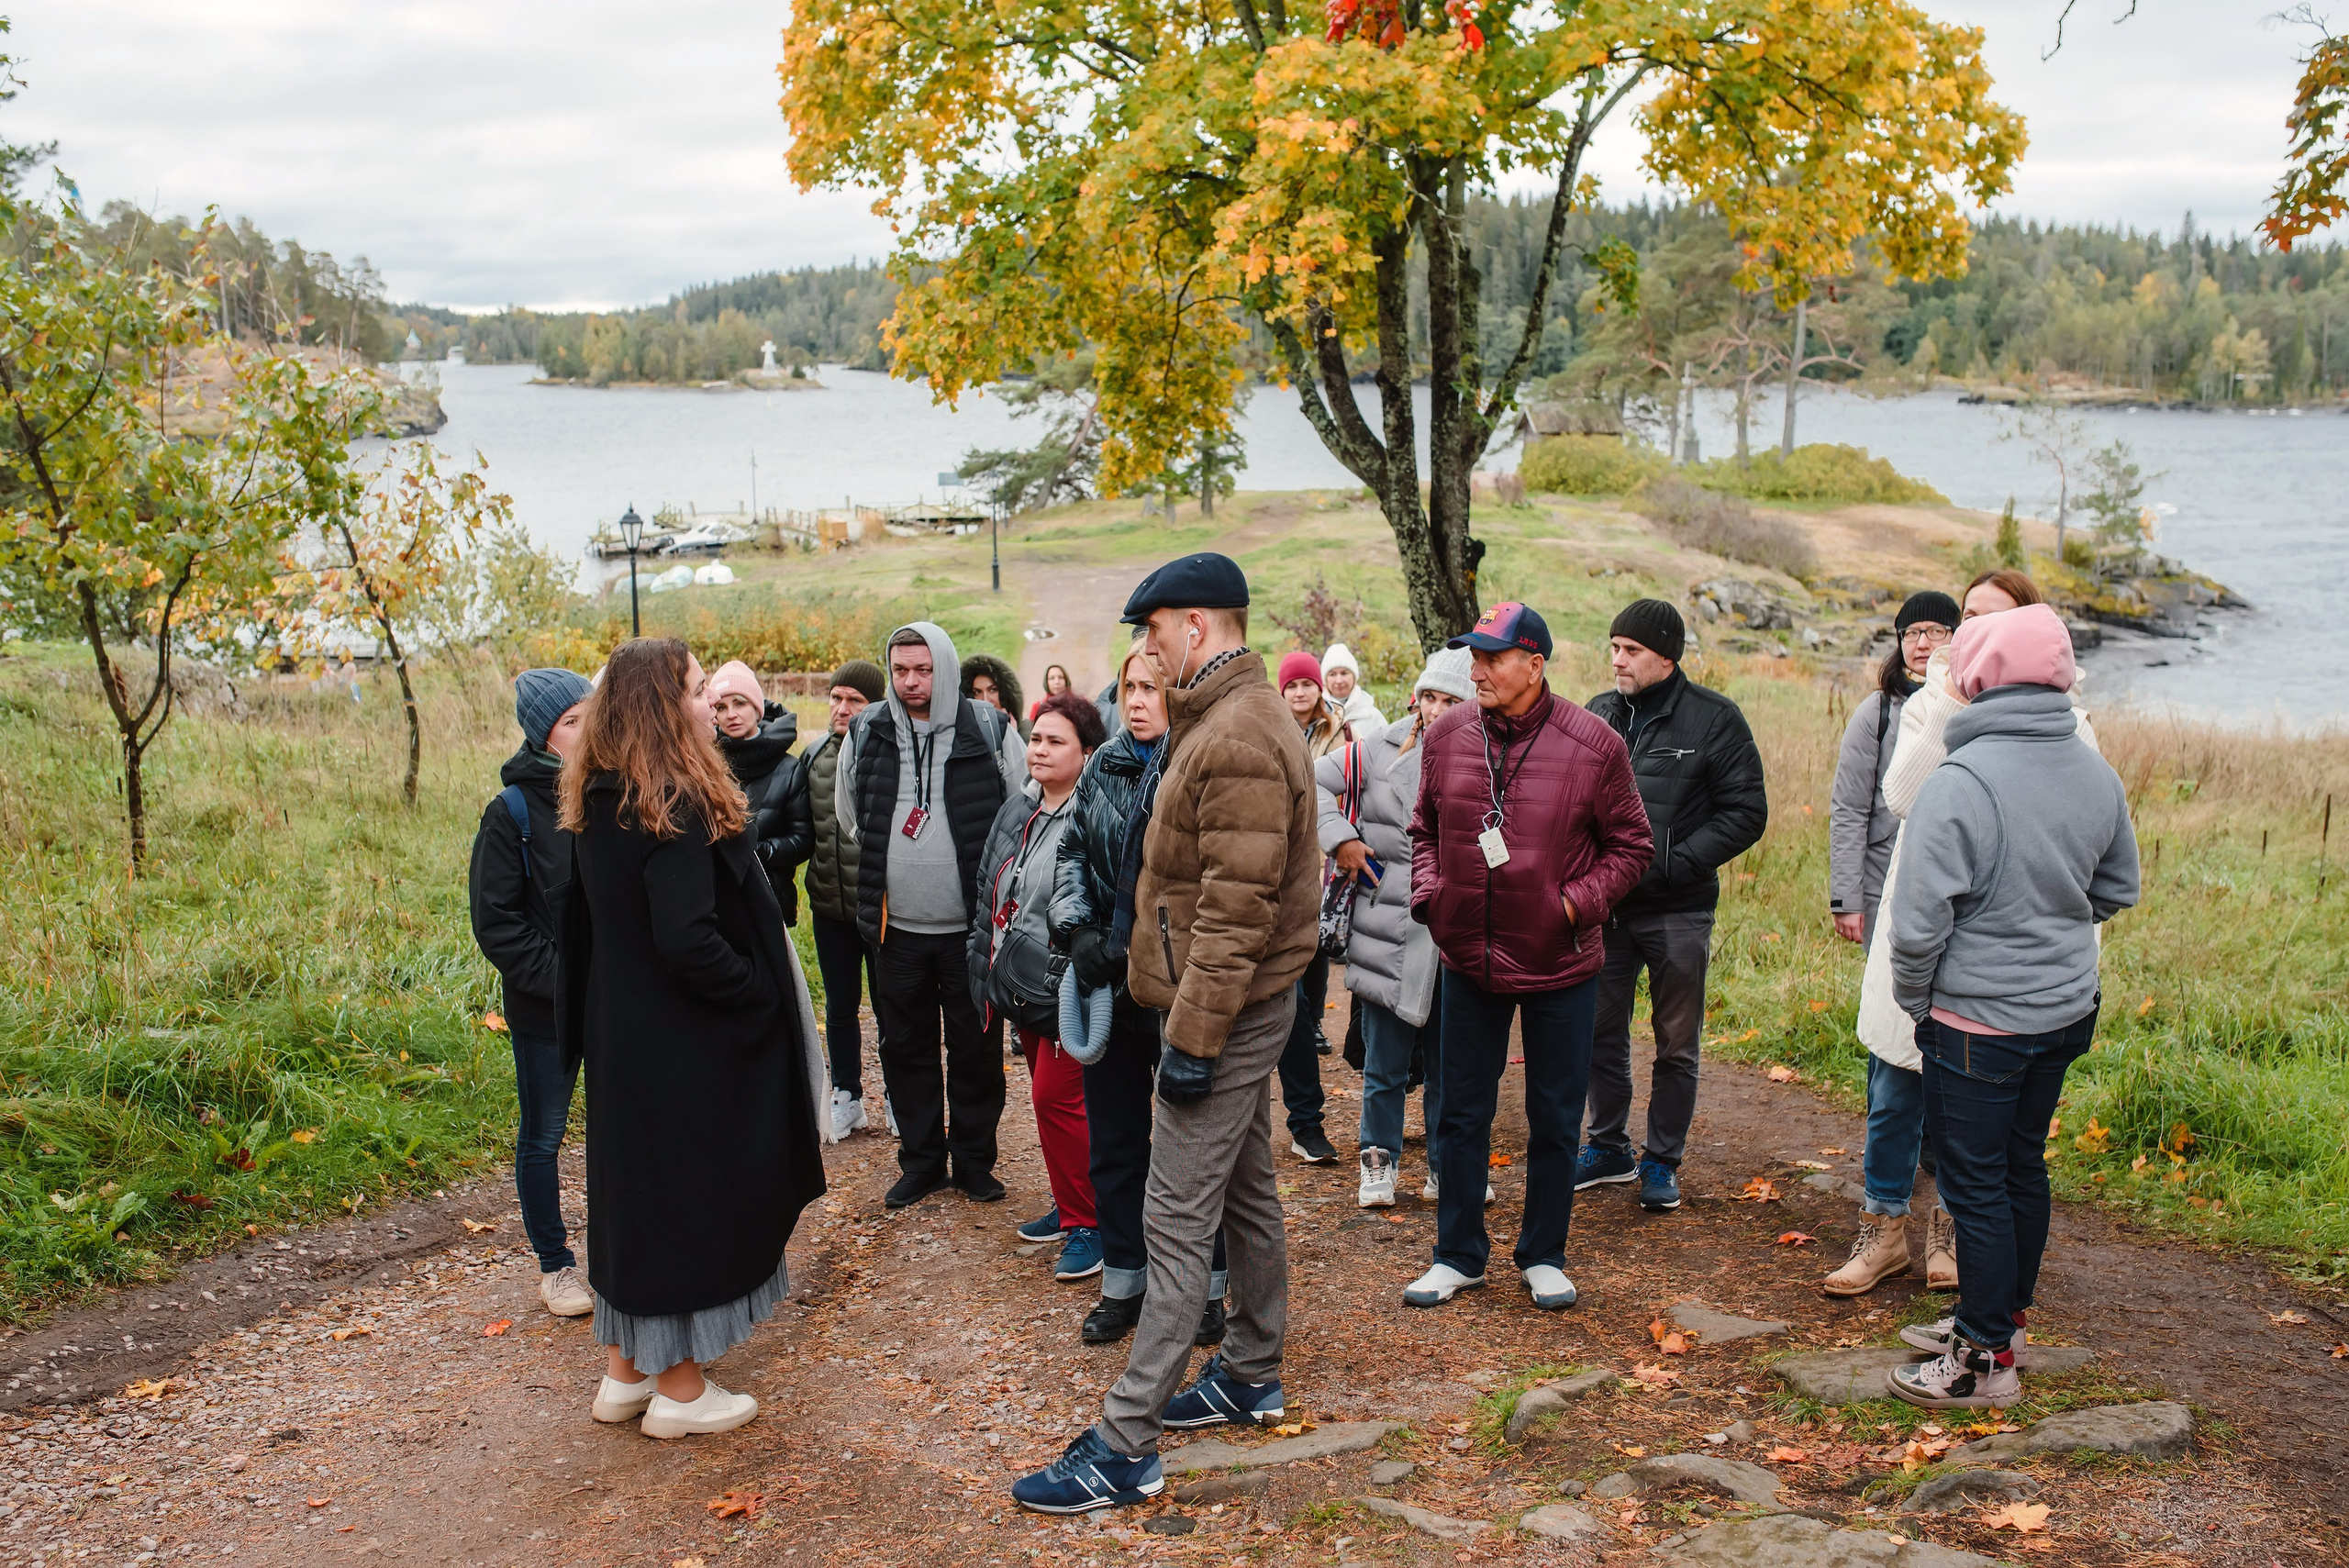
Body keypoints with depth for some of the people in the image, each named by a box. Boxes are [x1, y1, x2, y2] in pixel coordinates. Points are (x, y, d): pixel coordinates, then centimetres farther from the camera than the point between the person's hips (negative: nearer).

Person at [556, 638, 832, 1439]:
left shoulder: (599, 803, 5)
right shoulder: (679, 808, -22)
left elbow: (583, 922, 11)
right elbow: (685, 938, -28)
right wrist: (761, 992, -15)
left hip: (622, 1035, 9)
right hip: (683, 1042, -9)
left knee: (634, 1187, 18)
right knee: (686, 1193, 4)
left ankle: (625, 1370, 31)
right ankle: (678, 1389, 17)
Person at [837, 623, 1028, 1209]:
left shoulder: (991, 730, -5)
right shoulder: (865, 734, 3)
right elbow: (849, 815, 19)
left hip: (972, 923, -2)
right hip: (897, 925, 3)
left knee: (975, 1049, 7)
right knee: (905, 1046, 11)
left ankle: (975, 1160, 22)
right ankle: (922, 1160, 25)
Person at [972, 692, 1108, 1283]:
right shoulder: (1017, 812, 11)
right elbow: (990, 896, 17)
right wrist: (989, 974, 15)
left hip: (1066, 990, -8)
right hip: (1022, 987, 8)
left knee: (1057, 1097, -6)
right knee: (1048, 1095, 17)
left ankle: (1086, 1223, 7)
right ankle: (1069, 1205, 32)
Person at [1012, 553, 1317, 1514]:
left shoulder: (1237, 742, -22)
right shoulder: (1228, 718, 13)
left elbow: (1239, 909, -26)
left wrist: (1193, 1036, -24)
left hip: (1228, 1009, -11)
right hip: (1239, 1005, 11)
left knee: (1178, 1222, -7)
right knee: (1245, 1191, 20)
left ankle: (1125, 1446, -1)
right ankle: (1251, 1377, 34)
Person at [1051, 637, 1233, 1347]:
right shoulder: (1104, 766, 7)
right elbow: (1072, 853, 7)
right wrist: (1077, 930, -8)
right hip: (1106, 986, 6)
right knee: (1113, 1141, 14)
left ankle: (1204, 1290, 23)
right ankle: (1124, 1284, 28)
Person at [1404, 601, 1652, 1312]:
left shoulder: (1592, 745, -10)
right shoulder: (1447, 735, -1)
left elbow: (1630, 846, -2)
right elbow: (1425, 830, 12)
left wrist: (1579, 903, -15)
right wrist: (1428, 893, -4)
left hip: (1559, 964, -2)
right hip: (1469, 960, 2)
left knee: (1554, 1120, 11)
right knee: (1460, 1114, 12)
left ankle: (1543, 1257, 29)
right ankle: (1458, 1255, 28)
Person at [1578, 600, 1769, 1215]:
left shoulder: (1714, 719, -8)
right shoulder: (1598, 713, 5)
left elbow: (1746, 813, -9)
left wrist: (1673, 863, -18)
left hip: (1678, 911, -4)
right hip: (1605, 908, 4)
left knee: (1676, 1047, 8)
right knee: (1601, 1036, 12)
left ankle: (1662, 1162, 22)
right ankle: (1609, 1147, 29)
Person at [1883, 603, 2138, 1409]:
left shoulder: (1960, 782, -23)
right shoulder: (2097, 775, 0)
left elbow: (1919, 922, -23)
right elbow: (2117, 891, 15)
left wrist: (1914, 1002, -6)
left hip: (1978, 1021, -7)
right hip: (2066, 1010, 7)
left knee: (1976, 1183, 4)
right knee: (2023, 1166, 19)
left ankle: (1986, 1360, 13)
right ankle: (1999, 1317, 35)